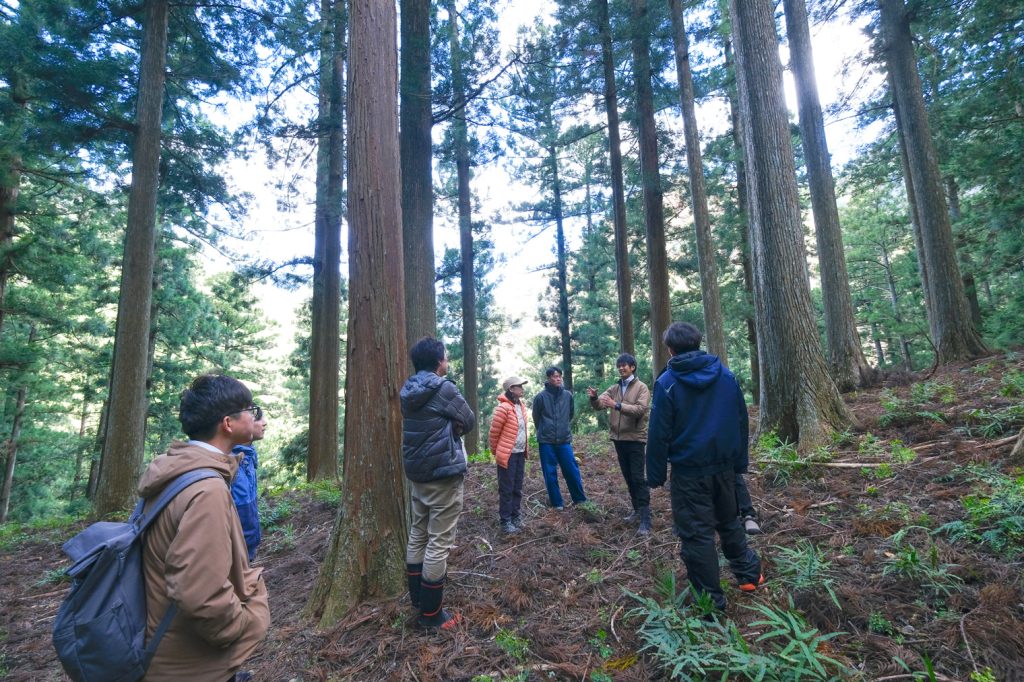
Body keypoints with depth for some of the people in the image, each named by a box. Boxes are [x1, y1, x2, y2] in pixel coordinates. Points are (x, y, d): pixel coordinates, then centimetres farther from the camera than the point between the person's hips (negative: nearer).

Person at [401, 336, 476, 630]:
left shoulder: (409, 391, 6)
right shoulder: (443, 388, -18)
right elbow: (469, 420, -8)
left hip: (416, 471, 9)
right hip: (443, 473, -8)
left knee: (418, 535, 18)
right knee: (439, 542, 1)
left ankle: (418, 597, 32)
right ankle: (430, 612, 11)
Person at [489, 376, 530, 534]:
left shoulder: (521, 405, 7)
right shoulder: (503, 408, -18)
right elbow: (493, 432, -12)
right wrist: (496, 451, 1)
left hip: (520, 453, 7)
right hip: (508, 455, -7)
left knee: (517, 488, 16)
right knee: (506, 489, 3)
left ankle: (516, 516, 29)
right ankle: (505, 521, 14)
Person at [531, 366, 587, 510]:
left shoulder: (568, 395, 0)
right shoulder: (540, 396, -8)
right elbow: (536, 417, 6)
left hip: (564, 440, 2)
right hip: (546, 441, -2)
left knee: (572, 470, 5)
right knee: (550, 473, 5)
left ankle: (580, 499, 21)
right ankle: (556, 502, 18)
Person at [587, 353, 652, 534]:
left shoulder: (641, 387, -6)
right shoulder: (614, 388, 9)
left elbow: (640, 409, -22)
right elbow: (599, 405, -2)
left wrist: (617, 405, -31)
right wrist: (594, 397, -25)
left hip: (635, 439, -6)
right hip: (618, 438, 6)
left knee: (638, 478, -5)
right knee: (628, 477, 15)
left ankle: (645, 518, 0)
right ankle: (637, 509, 30)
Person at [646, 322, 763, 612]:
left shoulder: (667, 383, -13)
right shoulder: (727, 375, 2)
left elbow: (659, 434, -12)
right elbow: (742, 421, 7)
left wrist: (655, 475, -4)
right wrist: (740, 461, 14)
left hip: (689, 471, -5)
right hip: (724, 466, 5)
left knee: (696, 533, 6)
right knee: (729, 522, 26)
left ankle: (711, 600, 15)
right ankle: (749, 573, 37)